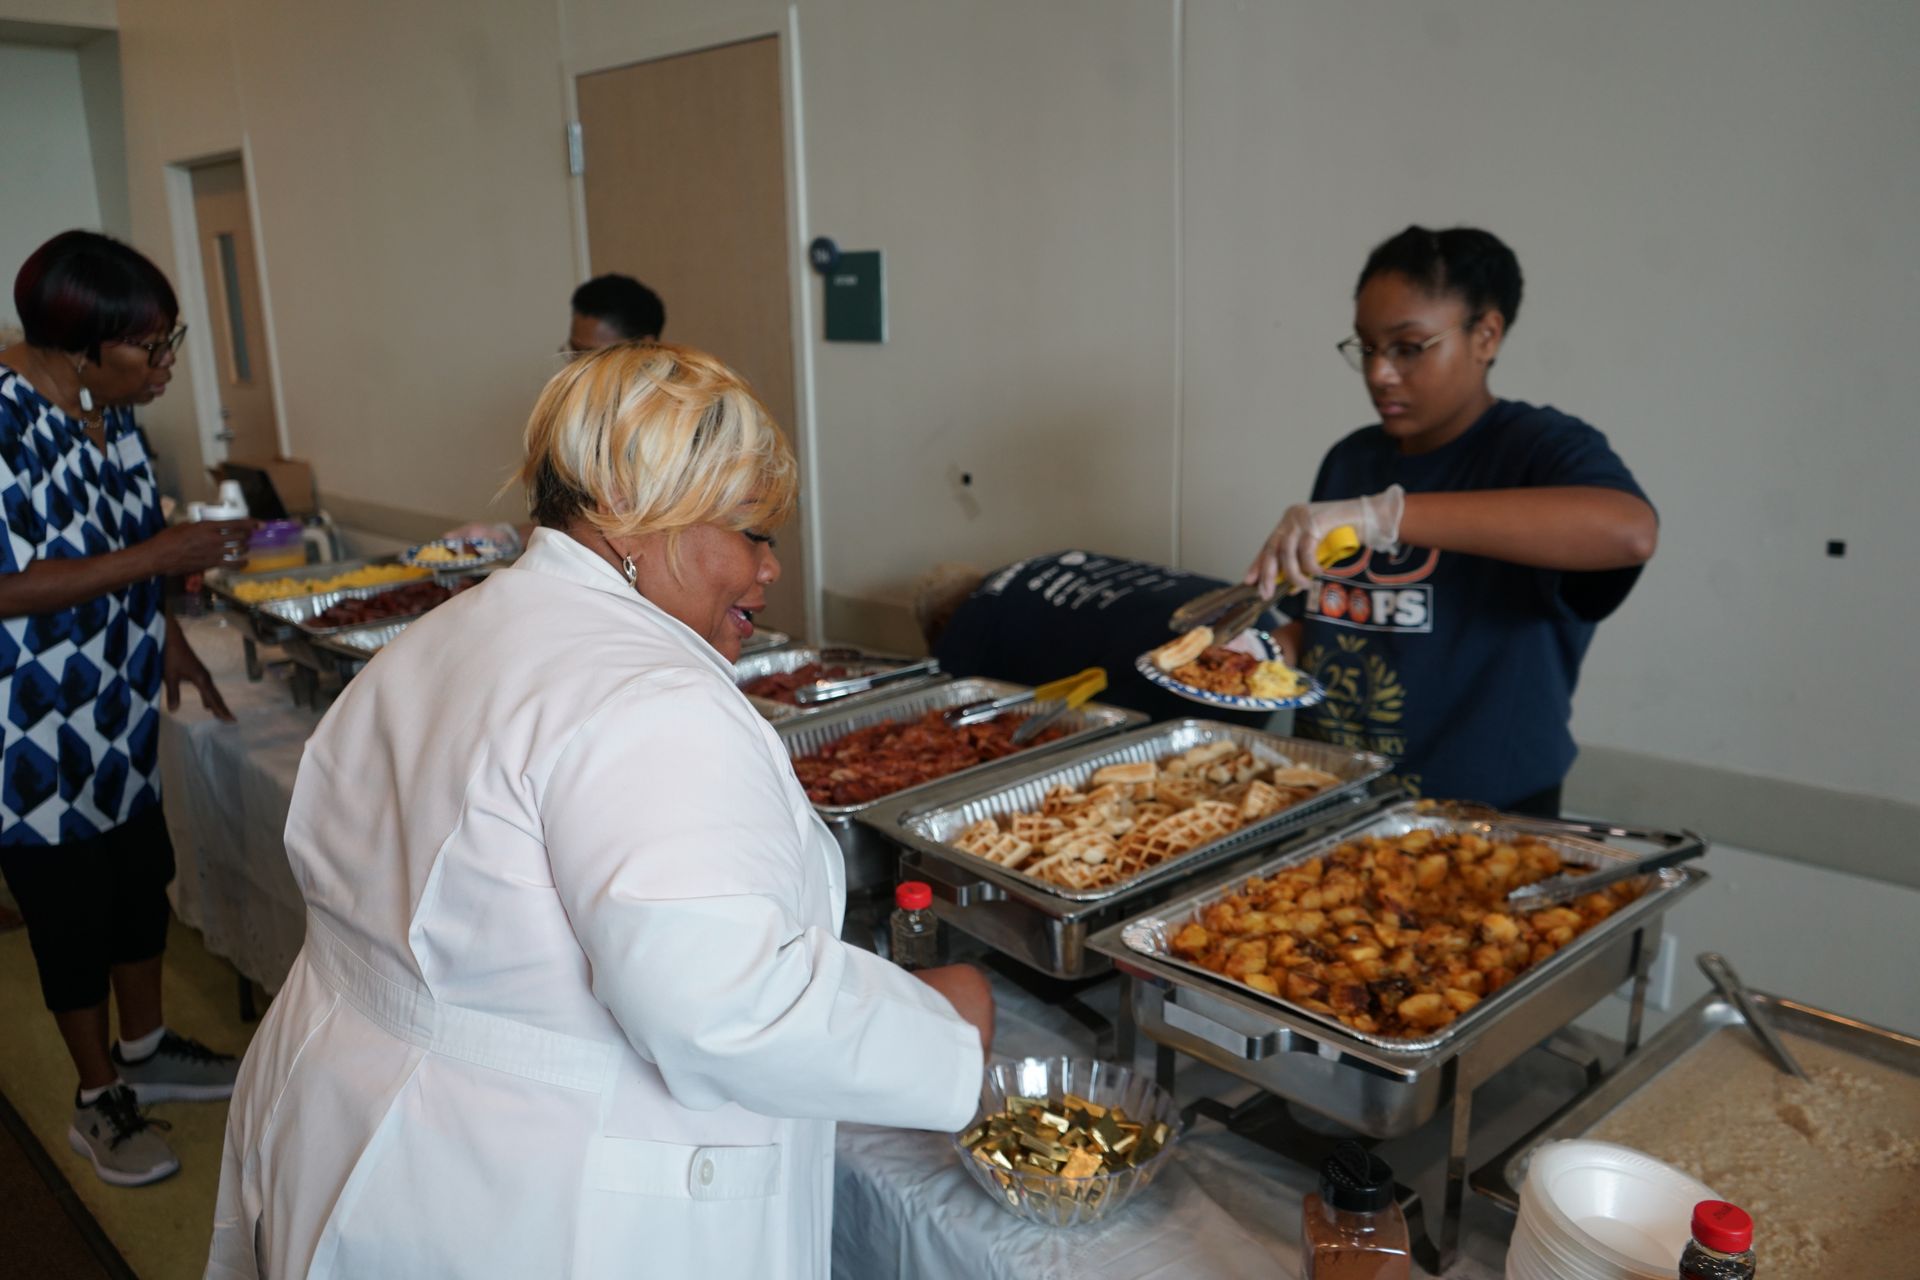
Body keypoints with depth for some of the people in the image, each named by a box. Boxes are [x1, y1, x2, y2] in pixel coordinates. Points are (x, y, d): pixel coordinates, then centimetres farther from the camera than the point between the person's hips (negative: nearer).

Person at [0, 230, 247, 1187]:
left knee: (141, 873, 18)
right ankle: (99, 1098, 27)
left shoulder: (107, 406, 1)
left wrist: (167, 635, 12)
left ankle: (145, 1049, 38)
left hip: (119, 700, 8)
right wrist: (160, 557, -28)